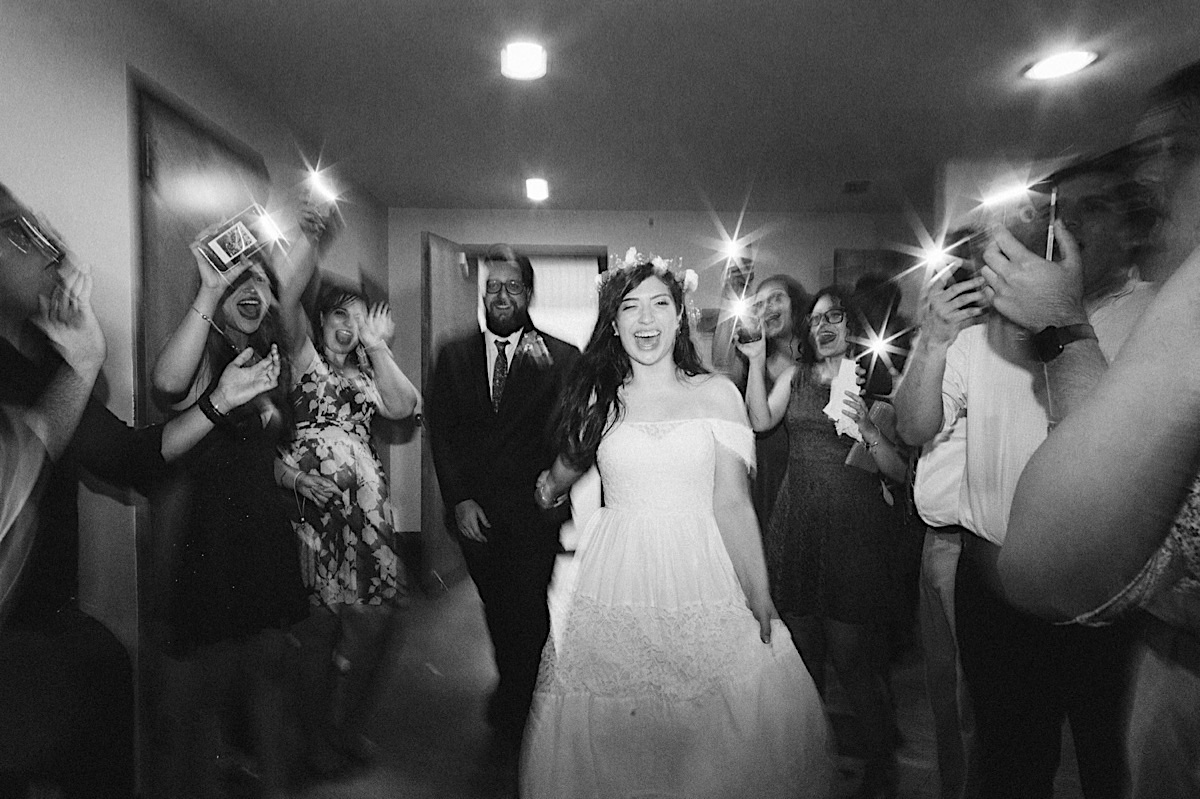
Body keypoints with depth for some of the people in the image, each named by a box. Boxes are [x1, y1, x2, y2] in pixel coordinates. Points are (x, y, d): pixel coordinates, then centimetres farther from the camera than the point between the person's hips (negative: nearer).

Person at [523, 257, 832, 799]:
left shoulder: (716, 394, 1)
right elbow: (563, 472, 19)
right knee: (609, 730, 6)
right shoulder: (596, 397, 3)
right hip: (617, 585, 1)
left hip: (703, 579, 0)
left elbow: (732, 504, -2)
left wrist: (760, 597, -5)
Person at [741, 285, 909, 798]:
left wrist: (868, 428, -16)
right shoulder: (795, 376, 11)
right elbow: (760, 420, -7)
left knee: (851, 656, 0)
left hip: (852, 530, -3)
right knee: (802, 651, 13)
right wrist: (756, 359, -12)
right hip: (795, 526, 3)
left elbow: (901, 472, -1)